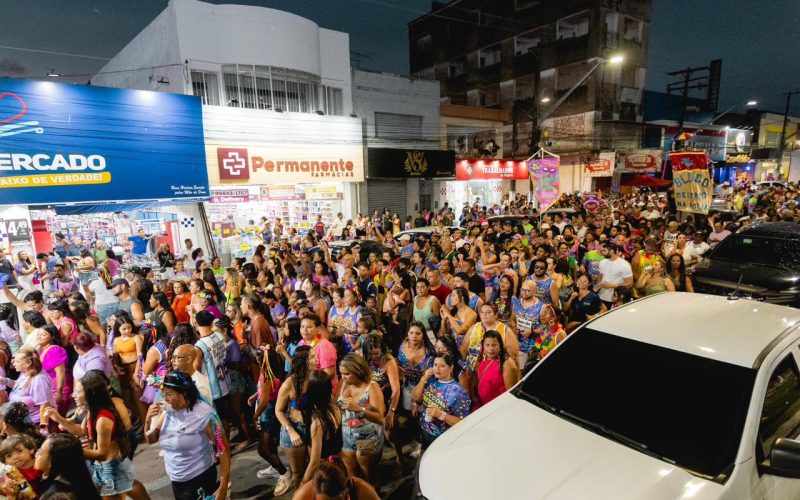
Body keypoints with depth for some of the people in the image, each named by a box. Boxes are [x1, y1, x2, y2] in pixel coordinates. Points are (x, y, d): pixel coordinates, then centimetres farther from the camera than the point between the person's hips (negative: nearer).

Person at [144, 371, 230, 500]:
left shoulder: (203, 414, -23)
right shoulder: (168, 411, -3)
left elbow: (223, 448, -20)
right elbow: (151, 440, 8)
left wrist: (223, 487, -20)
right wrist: (148, 419, -11)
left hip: (200, 479, -6)